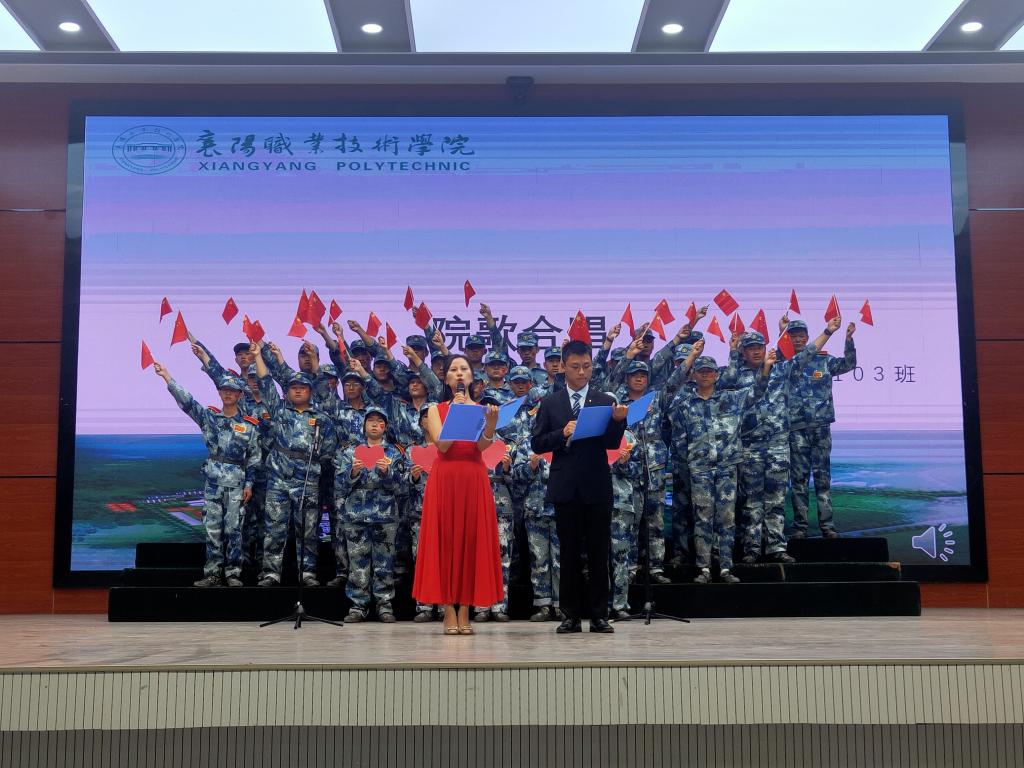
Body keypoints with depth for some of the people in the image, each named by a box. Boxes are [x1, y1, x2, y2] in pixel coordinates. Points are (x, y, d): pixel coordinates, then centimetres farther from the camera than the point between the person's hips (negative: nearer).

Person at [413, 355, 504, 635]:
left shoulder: (481, 409, 11)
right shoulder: (436, 410, 9)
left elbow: (483, 445, -6)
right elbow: (442, 444, -7)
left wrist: (491, 423, -24)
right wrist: (457, 411, -9)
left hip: (474, 480, 1)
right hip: (444, 480, -1)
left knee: (472, 539, -2)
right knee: (445, 540, -3)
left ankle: (465, 611, 4)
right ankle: (449, 612, 2)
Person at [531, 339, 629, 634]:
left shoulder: (606, 402, 6)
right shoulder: (550, 403, 7)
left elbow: (613, 444, -3)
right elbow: (537, 444, 3)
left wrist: (618, 421, -22)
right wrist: (563, 434, -14)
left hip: (597, 487, 0)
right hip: (565, 488, 0)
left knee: (599, 553, 3)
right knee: (569, 554, 6)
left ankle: (599, 615, 10)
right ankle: (571, 615, 12)